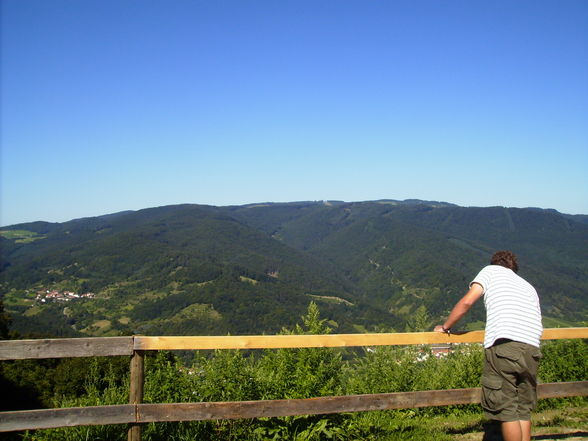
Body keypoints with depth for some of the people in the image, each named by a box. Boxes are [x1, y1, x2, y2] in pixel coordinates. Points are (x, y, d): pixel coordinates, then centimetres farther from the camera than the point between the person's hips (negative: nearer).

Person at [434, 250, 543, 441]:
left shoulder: (491, 270, 18)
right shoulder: (529, 287, 32)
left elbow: (467, 302, 5)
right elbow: (537, 324, 24)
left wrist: (445, 327, 16)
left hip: (503, 345, -5)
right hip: (532, 349, 5)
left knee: (506, 410, 1)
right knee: (523, 410, 14)